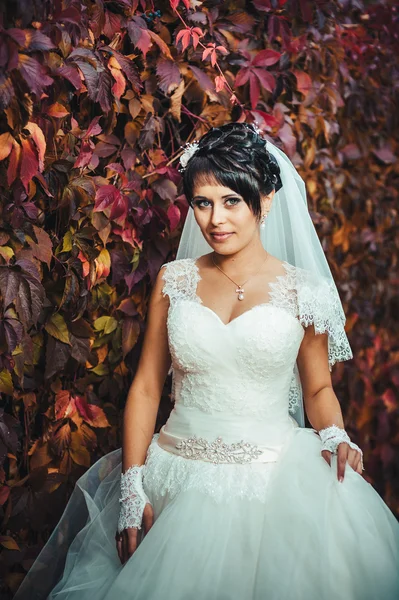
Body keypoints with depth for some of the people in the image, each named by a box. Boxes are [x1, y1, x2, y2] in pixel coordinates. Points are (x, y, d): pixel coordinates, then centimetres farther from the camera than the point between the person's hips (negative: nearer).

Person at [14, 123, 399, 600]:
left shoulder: (303, 291, 0)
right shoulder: (174, 280, 5)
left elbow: (319, 387, 11)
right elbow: (146, 386, 6)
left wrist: (334, 436, -11)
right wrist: (131, 487, -1)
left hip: (271, 476, -1)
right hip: (177, 473, 2)